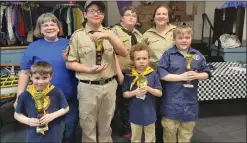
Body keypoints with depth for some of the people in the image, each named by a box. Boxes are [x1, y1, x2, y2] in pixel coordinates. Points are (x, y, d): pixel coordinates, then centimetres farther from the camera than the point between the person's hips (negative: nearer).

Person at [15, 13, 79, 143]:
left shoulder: (68, 44, 2)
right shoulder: (33, 47, -2)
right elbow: (24, 73, -1)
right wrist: (20, 98, -4)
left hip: (70, 98, 1)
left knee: (70, 132, 15)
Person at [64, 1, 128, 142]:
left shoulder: (109, 33, 5)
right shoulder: (77, 35, -5)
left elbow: (124, 53, -7)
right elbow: (70, 63, -4)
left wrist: (108, 36, -20)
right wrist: (89, 69, -19)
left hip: (110, 85, 3)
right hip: (88, 87, -3)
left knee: (106, 123, 22)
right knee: (88, 125, 15)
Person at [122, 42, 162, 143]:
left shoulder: (153, 74, -9)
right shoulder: (129, 75, -8)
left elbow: (160, 93, -6)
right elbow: (125, 94, -2)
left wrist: (148, 89, -22)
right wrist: (135, 92, -20)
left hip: (149, 113, 0)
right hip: (135, 114, 0)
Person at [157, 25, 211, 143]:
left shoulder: (197, 55, 2)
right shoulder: (168, 54, -8)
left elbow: (207, 74, 6)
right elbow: (161, 74, -14)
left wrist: (197, 75, -15)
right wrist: (181, 77, -18)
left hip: (190, 100, 3)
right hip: (172, 101, -3)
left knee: (186, 133, 21)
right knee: (170, 131, 12)